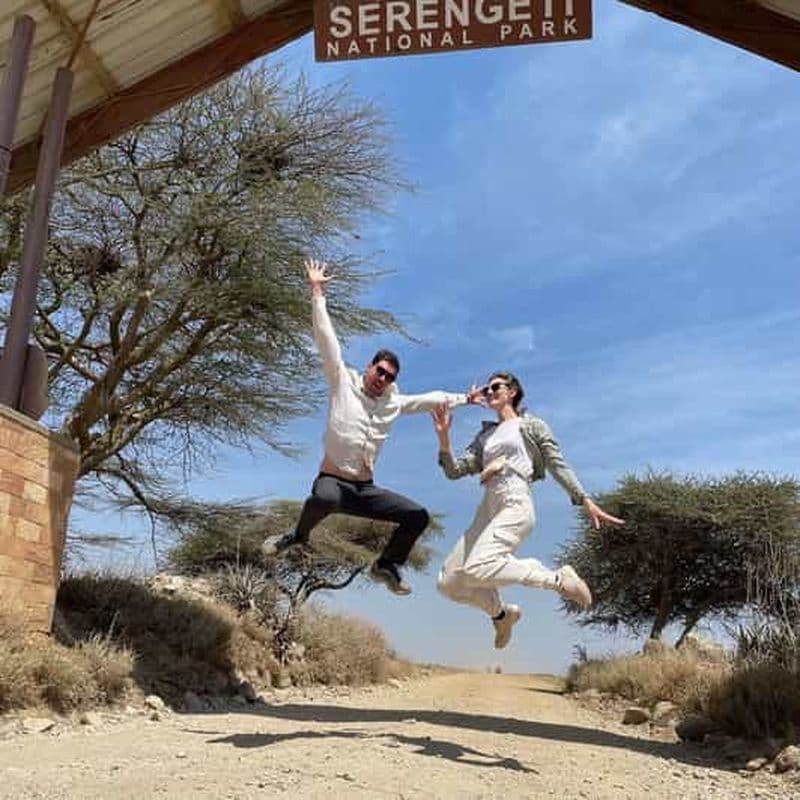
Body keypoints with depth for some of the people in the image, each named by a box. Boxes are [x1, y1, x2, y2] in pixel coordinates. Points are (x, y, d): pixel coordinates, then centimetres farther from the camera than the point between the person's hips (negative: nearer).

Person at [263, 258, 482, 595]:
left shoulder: (394, 402, 13)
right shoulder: (343, 382, -1)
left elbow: (430, 399, 25)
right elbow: (326, 339, -5)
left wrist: (464, 398, 25)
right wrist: (317, 293, -7)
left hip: (365, 489, 6)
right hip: (332, 480, -6)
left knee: (418, 516, -2)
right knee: (324, 498, -42)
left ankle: (386, 565, 20)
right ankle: (299, 535, -8)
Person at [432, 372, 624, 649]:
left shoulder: (531, 426, 12)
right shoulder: (485, 436, 25)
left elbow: (558, 466, 6)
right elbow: (454, 471, 16)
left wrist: (586, 502, -4)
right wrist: (443, 437, 0)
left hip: (515, 506, -6)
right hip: (486, 511, 6)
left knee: (477, 568, -31)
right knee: (448, 582, -2)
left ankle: (558, 579, -14)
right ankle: (502, 613, 24)